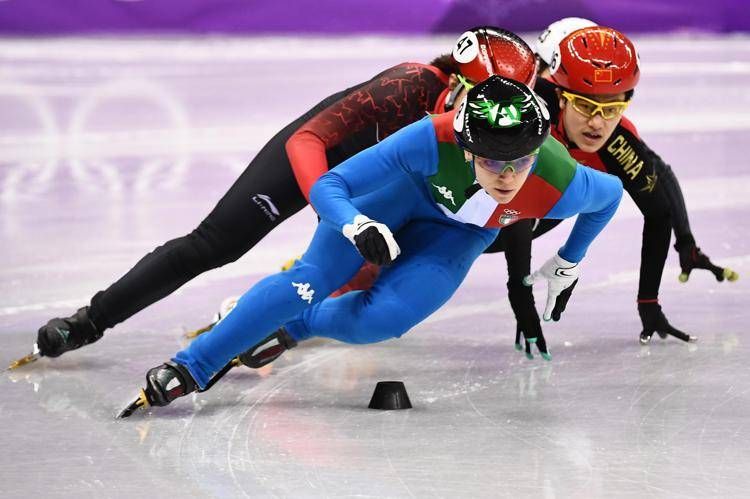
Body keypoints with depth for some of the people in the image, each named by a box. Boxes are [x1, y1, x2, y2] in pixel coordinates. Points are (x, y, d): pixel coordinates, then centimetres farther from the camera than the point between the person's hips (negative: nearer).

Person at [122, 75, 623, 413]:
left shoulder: (560, 186, -37)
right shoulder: (435, 139, -42)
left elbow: (611, 193, -9)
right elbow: (327, 186, -34)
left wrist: (568, 264, 4)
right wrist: (356, 226, -55)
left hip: (458, 234, 2)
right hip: (403, 186, -2)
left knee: (380, 318, -17)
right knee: (310, 280, -16)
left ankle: (291, 326, 14)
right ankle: (189, 368, -5)